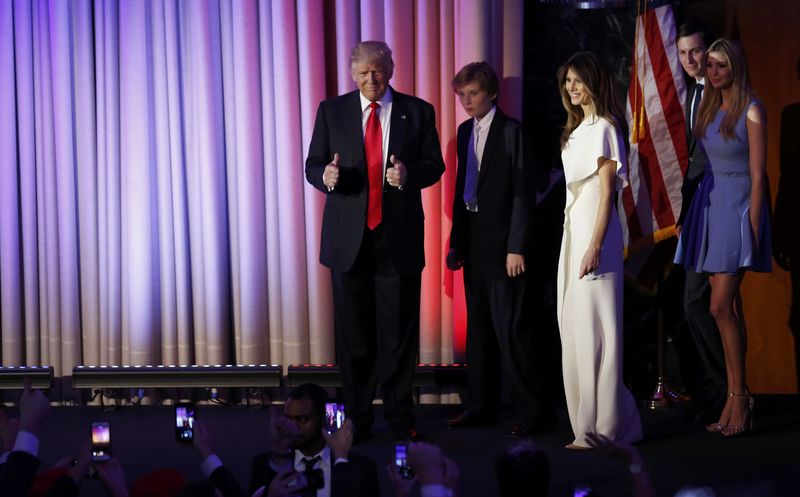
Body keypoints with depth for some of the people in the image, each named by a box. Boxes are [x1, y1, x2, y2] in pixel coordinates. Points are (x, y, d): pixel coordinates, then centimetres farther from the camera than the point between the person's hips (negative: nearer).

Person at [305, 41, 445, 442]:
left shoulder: (417, 112, 5)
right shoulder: (332, 111, 6)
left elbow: (434, 165, 5)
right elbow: (313, 166, 5)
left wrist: (409, 173, -17)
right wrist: (326, 176, -18)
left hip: (399, 238, -1)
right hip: (349, 238, 1)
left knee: (399, 331, 2)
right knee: (353, 333, 4)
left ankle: (399, 416, 12)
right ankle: (357, 417, 12)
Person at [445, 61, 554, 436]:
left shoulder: (511, 131, -10)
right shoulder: (466, 131, 12)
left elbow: (523, 193, -12)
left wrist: (517, 248, -17)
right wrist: (457, 241, 14)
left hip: (501, 240, -8)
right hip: (473, 239, 8)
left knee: (508, 325, -8)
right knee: (479, 325, 13)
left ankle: (533, 408, -1)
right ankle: (481, 405, 20)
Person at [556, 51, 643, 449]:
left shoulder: (603, 128, -10)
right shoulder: (577, 129, 17)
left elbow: (607, 191, -14)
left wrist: (595, 246, -20)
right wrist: (580, 242, 15)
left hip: (594, 229, -9)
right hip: (573, 228, 10)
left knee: (594, 329, -8)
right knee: (575, 327, 9)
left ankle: (605, 427, -5)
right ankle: (587, 424, 14)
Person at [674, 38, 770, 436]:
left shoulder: (751, 112, -8)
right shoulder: (707, 109, 11)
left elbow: (757, 175, -11)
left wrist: (752, 226, -14)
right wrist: (686, 215, 10)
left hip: (738, 208, -7)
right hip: (708, 206, 7)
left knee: (721, 306, -12)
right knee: (729, 307, 8)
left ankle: (738, 397, -4)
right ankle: (736, 400, 11)